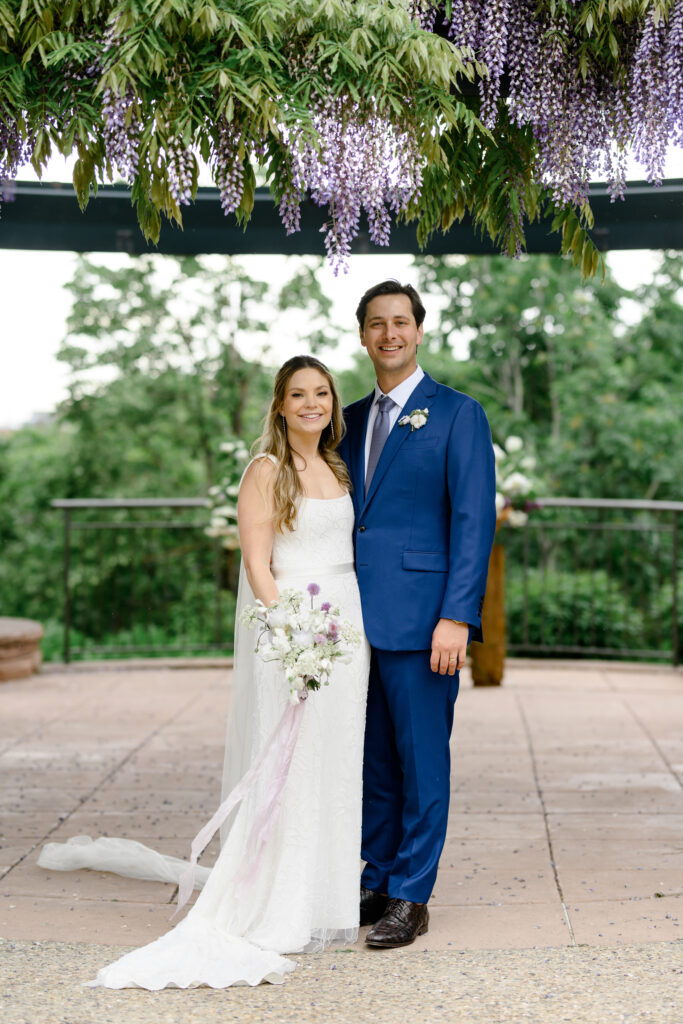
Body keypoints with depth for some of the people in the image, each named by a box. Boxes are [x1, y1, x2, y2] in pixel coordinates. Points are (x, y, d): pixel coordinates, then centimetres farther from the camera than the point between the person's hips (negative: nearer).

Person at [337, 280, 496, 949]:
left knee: (422, 757, 0)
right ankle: (377, 881, 23)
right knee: (373, 757, 12)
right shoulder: (352, 419, 16)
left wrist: (457, 617, -16)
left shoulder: (457, 414, -2)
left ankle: (411, 898, 8)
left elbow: (474, 521, -9)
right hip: (358, 616, 6)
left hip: (420, 614, -6)